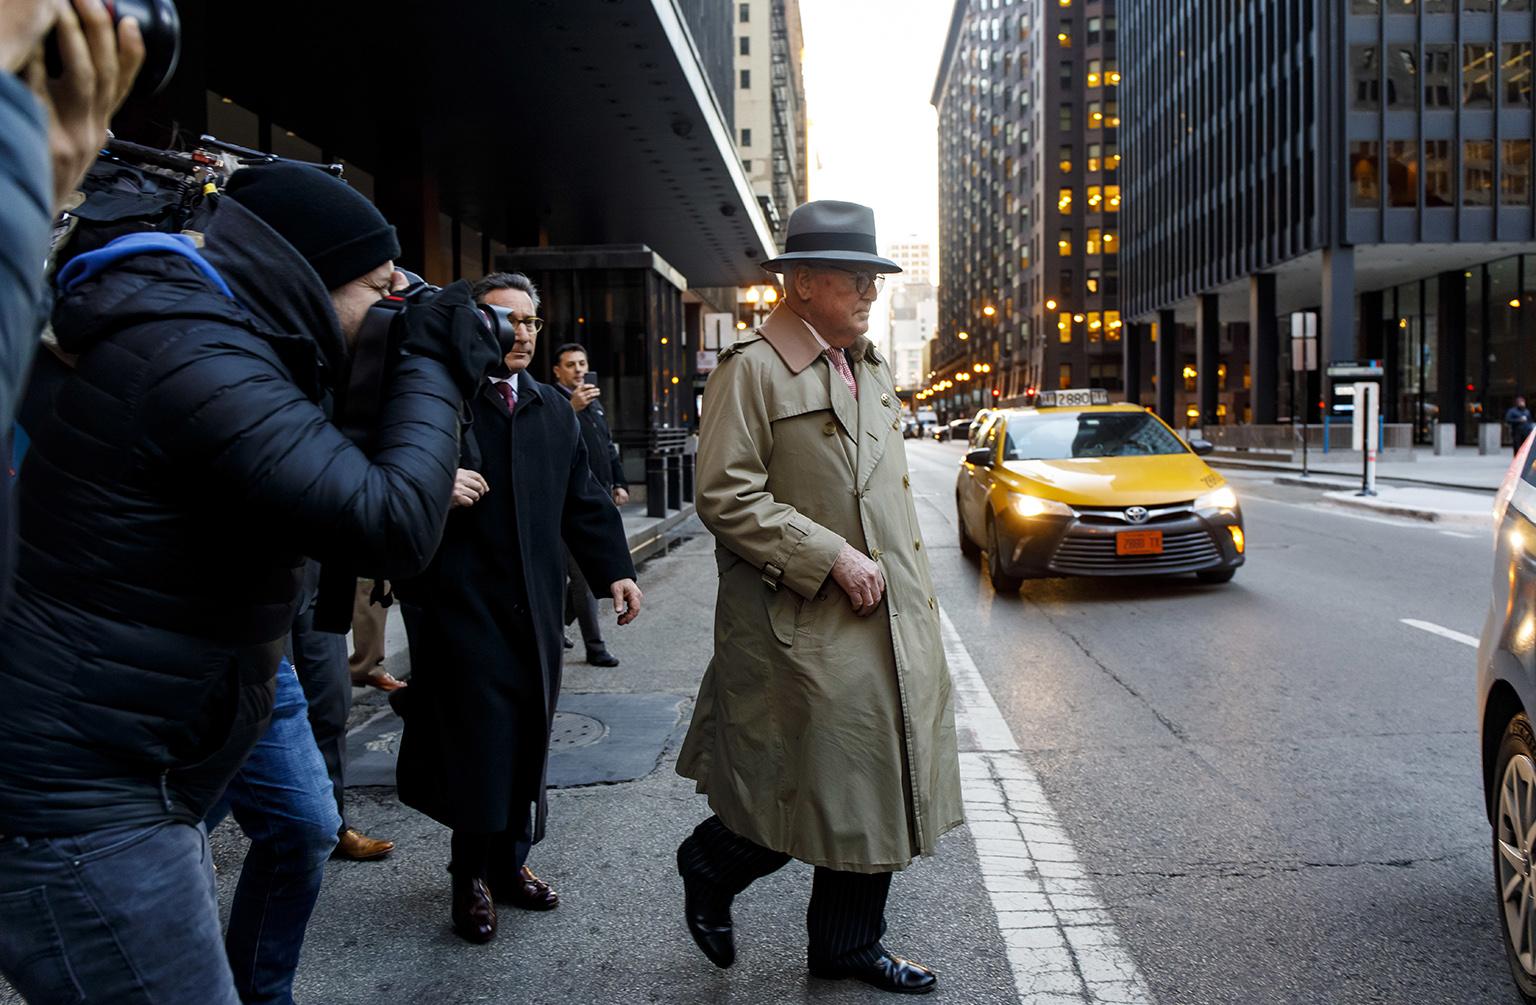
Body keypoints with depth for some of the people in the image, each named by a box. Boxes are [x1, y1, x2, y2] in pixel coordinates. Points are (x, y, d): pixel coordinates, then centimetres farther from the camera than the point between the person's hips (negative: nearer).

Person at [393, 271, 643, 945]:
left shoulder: (554, 410, 15)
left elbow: (582, 500, 15)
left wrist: (615, 570, 6)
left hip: (535, 604, 5)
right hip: (463, 603, -5)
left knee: (526, 738, 12)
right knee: (477, 741, 0)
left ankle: (510, 861, 28)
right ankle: (473, 876, 18)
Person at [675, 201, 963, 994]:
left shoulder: (872, 370, 15)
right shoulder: (753, 369, -11)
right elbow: (726, 496, -19)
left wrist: (915, 587, 18)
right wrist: (833, 558, -20)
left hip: (889, 625, 8)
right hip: (804, 631, -8)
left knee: (875, 791, 13)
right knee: (814, 798, 0)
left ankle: (848, 945, 30)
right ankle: (710, 864, 29)